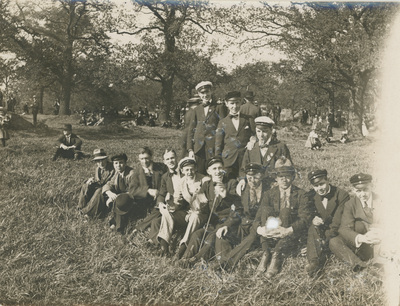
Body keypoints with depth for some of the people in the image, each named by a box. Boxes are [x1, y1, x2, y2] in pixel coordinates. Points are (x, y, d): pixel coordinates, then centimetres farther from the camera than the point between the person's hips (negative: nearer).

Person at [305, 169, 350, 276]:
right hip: (320, 230, 2)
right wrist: (313, 220, -22)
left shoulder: (342, 195, -13)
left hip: (337, 232, -2)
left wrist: (325, 240, -30)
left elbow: (337, 223, -18)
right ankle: (314, 262, -46)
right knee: (313, 228, -31)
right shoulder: (311, 195, -1)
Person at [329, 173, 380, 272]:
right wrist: (361, 238, -33)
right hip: (359, 244, 1)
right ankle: (359, 264, -39)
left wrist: (380, 236, -31)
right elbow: (344, 229, -12)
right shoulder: (350, 204, 0)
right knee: (334, 242, -23)